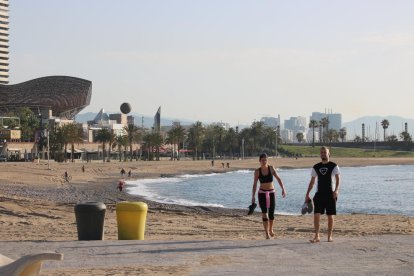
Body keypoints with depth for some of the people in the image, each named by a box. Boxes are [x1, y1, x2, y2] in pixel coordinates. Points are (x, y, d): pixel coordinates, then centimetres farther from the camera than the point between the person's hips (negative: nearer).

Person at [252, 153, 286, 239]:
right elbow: (255, 184, -2)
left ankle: (271, 230, 30)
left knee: (271, 213, 4)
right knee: (264, 213, -8)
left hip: (271, 192, 1)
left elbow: (278, 179, -3)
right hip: (262, 193, -1)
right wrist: (253, 196, -7)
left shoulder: (271, 168, -2)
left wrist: (283, 189, -14)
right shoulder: (257, 171, -4)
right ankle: (267, 234, -6)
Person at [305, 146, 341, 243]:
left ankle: (330, 236, 13)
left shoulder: (334, 166, -1)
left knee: (330, 216, 2)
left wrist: (336, 190, -26)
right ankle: (317, 236, -2)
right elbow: (312, 182, 13)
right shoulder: (316, 167, 10)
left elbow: (338, 179, -10)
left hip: (330, 194, -3)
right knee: (316, 215, -7)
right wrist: (307, 194, 6)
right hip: (319, 194, 3)